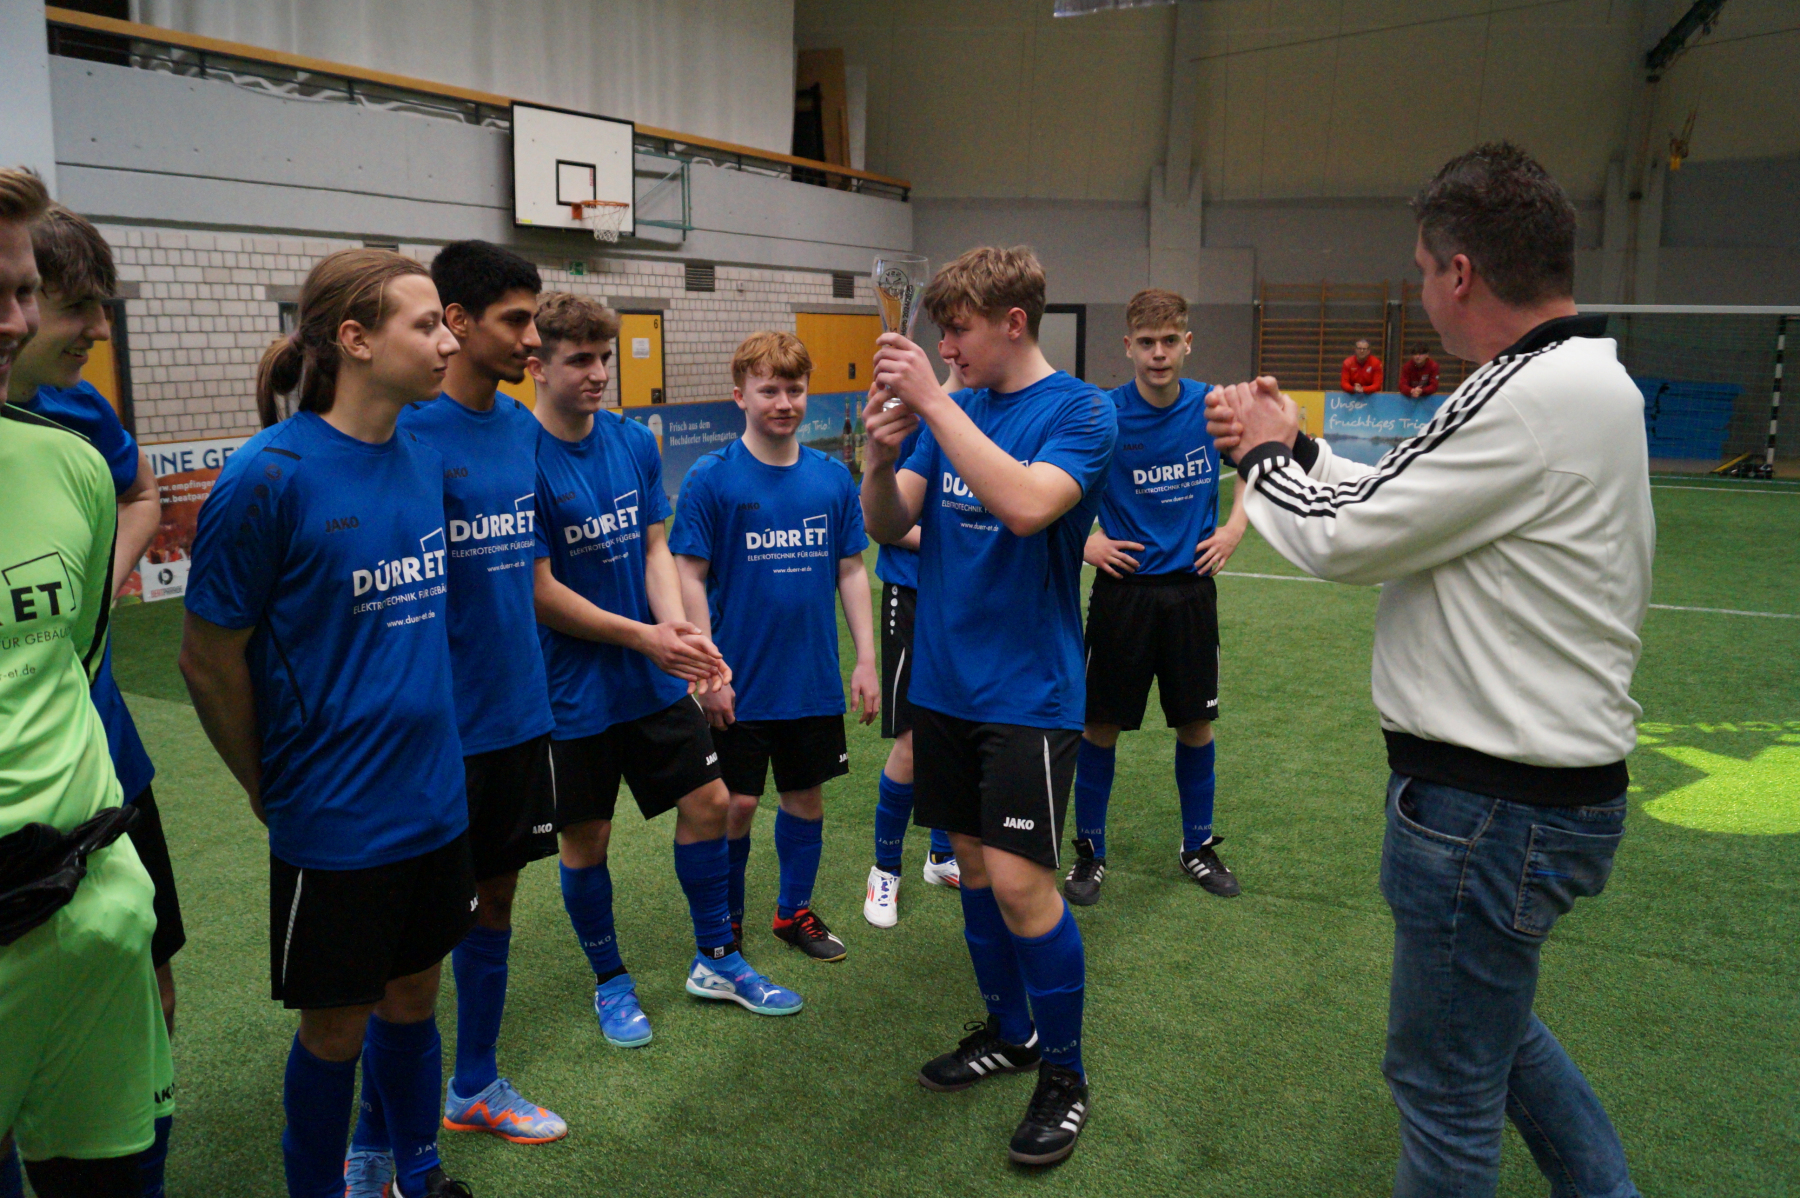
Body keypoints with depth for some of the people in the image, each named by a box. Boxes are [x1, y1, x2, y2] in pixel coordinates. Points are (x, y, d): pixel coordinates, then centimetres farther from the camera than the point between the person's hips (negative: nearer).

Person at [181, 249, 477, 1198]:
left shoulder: (426, 459, 1)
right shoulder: (269, 474, -18)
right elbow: (208, 660, -10)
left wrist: (427, 748, 13)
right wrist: (270, 791, 1)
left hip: (435, 801, 6)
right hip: (334, 823, -5)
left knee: (412, 998, 20)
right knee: (335, 1028, 12)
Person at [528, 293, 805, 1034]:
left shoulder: (635, 443, 1)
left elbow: (654, 550, 3)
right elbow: (539, 591, -17)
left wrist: (680, 629, -15)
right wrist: (642, 637, -20)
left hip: (655, 680, 5)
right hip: (572, 689, -5)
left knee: (707, 802, 9)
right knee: (585, 838, 8)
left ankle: (716, 960, 29)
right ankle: (610, 982, 31)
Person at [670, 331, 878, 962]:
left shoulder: (833, 477, 1)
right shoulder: (712, 478, -9)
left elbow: (851, 571, 7)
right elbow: (688, 577, -8)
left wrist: (865, 660, 4)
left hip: (813, 681, 4)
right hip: (739, 684, -3)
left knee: (806, 797, 14)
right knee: (736, 804, 5)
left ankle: (795, 910, 34)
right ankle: (724, 924, 26)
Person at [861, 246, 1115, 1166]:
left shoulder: (1078, 410, -10)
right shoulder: (951, 410, 9)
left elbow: (1027, 504, -29)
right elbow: (888, 524, 3)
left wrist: (934, 401, -27)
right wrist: (881, 454, -17)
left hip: (1027, 690, -6)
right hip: (945, 680, 6)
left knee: (1018, 881, -8)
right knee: (973, 862, 15)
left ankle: (1064, 1072, 13)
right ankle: (1008, 1031, 34)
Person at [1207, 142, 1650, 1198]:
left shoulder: (1535, 399, -25)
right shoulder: (1590, 379, 8)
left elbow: (1344, 538, -18)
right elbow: (1408, 505, 13)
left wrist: (1267, 455, 0)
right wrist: (1296, 446, 13)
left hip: (1493, 809, -10)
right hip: (1556, 782, 10)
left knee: (1445, 1079, 8)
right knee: (1491, 1021, 29)